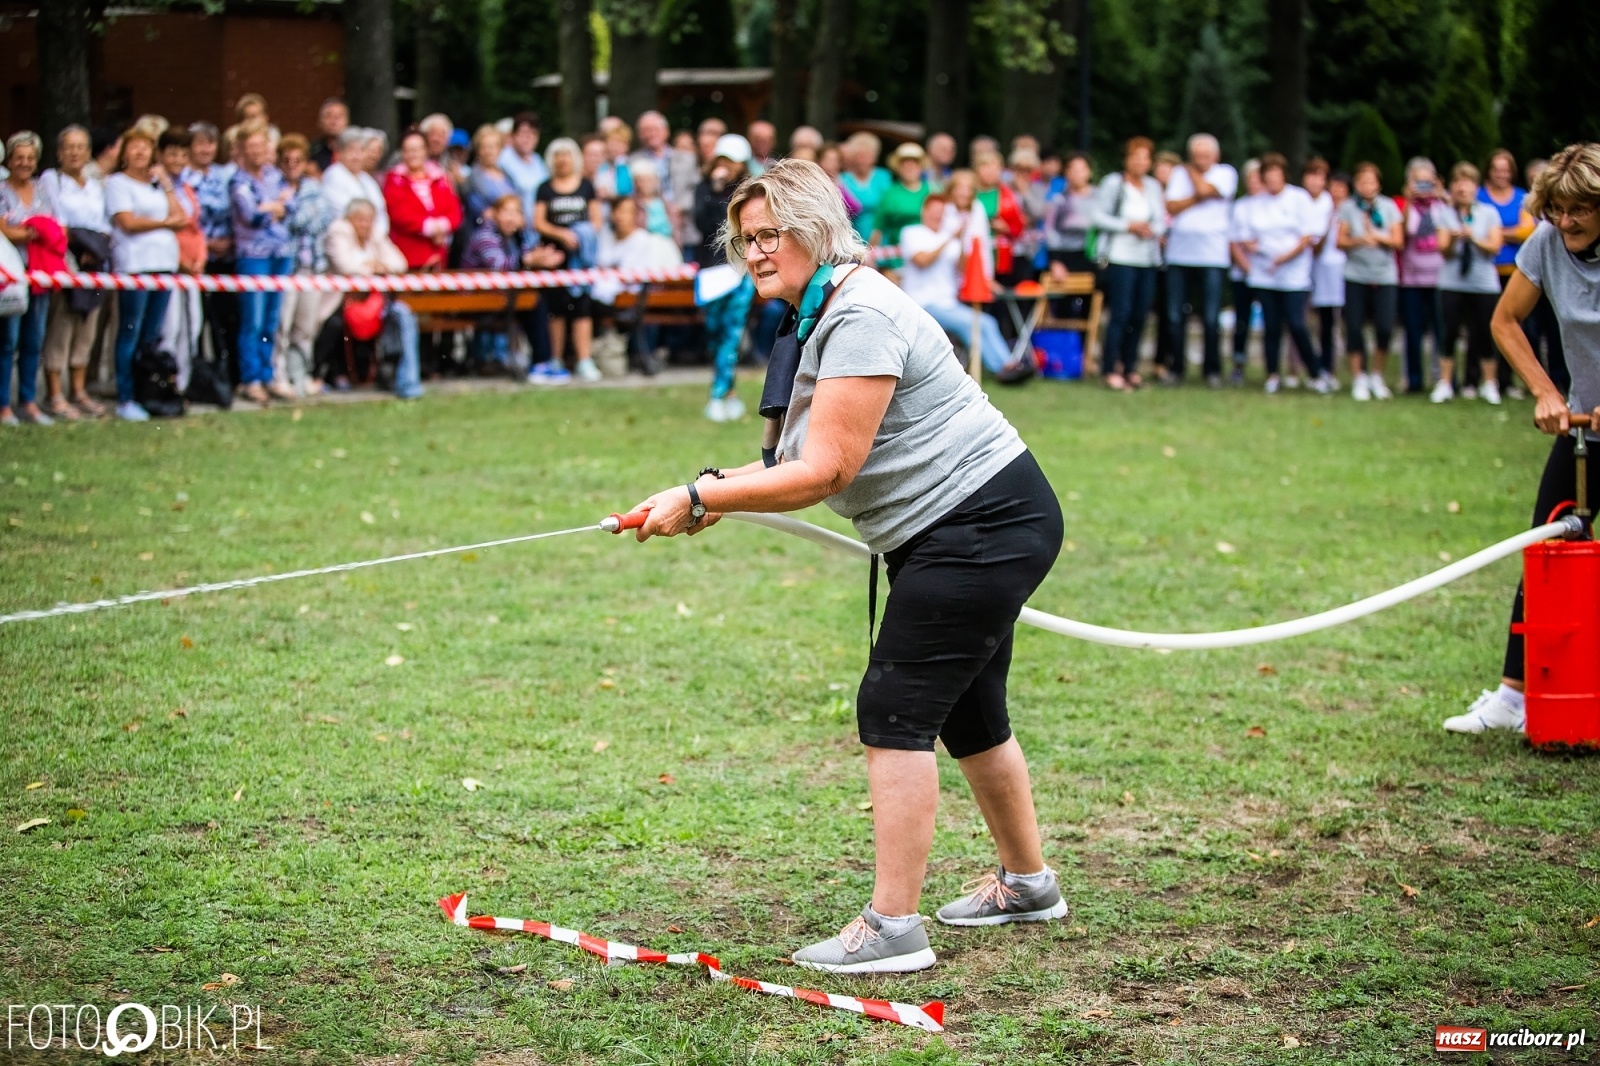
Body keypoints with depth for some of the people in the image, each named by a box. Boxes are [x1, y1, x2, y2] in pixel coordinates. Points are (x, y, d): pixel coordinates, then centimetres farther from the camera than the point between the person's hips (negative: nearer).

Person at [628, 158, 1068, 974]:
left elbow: (826, 472, -25)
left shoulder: (859, 317, -21)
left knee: (895, 709, -12)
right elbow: (808, 463, 7)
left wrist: (700, 499, -22)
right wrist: (714, 493, -8)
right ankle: (1027, 883, 38)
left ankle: (892, 927, -10)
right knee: (966, 712, 21)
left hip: (984, 523, -11)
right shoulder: (817, 318, 12)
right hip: (962, 530, 11)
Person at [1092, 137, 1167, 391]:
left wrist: (1153, 230, -9)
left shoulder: (1153, 186, 13)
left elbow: (1161, 219, 13)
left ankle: (1130, 367, 15)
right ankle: (1111, 370, -7)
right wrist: (1128, 226, -13)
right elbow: (1098, 216, -6)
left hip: (1148, 259, 6)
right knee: (1121, 313, -10)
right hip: (1121, 257, -5)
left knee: (1140, 315, 5)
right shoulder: (1113, 183, -2)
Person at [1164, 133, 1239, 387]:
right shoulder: (1179, 173, 12)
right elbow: (1171, 206, 0)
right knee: (1175, 316, 2)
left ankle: (1212, 369, 6)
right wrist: (1199, 198, -11)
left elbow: (1205, 189, -12)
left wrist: (1191, 170, 5)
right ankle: (1176, 365, 11)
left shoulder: (1226, 173, 5)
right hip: (1179, 254, 2)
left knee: (1211, 317, -3)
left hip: (1212, 256, -2)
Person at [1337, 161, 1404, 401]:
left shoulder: (1389, 207, 7)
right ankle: (1358, 379, 9)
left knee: (1385, 328, -9)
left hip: (1385, 276, 0)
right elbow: (1340, 240, -1)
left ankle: (1377, 376, 11)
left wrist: (1378, 237, -13)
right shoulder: (1347, 207, 4)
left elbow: (1398, 241, 3)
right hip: (1356, 276, 0)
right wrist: (1359, 241, -18)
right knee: (1354, 327, -4)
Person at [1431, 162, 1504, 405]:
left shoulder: (1489, 212, 5)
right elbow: (1443, 250, -3)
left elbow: (1495, 247, -4)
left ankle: (1489, 385, 12)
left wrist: (1474, 238, -20)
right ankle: (1445, 385, 6)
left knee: (1485, 335, 2)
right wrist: (1452, 240, -24)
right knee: (1449, 333, -1)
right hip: (1452, 282, 0)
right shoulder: (1444, 213, 4)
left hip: (1485, 283, 0)